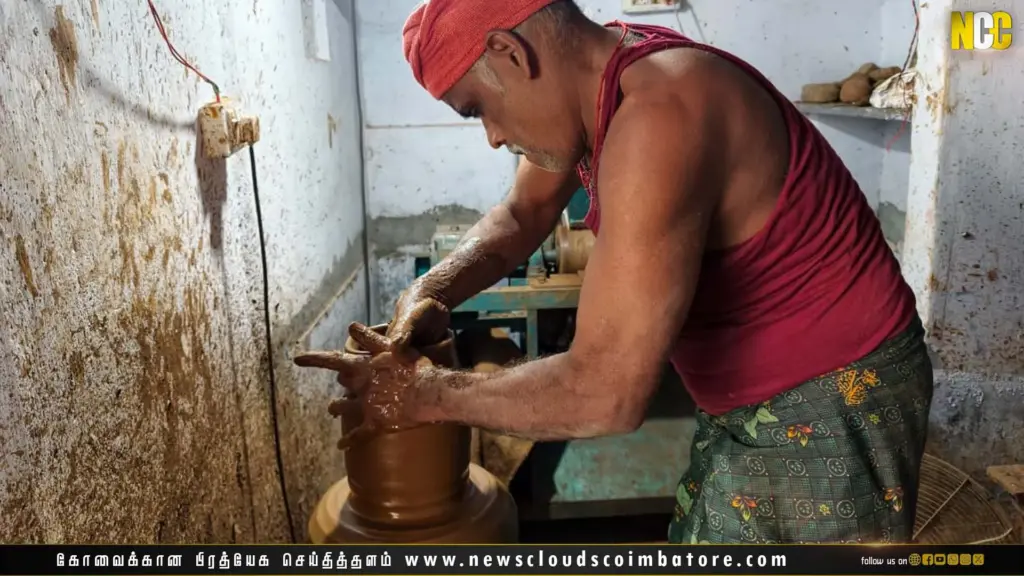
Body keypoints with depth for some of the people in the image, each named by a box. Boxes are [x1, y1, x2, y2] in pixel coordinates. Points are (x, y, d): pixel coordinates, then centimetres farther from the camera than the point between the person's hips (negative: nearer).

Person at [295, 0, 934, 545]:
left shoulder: (658, 117, -33)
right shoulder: (592, 77, -3)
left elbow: (604, 394, -34)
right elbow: (524, 213, 10)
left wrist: (426, 392, -21)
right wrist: (429, 293, -8)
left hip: (829, 409, -8)